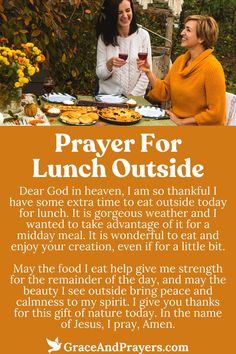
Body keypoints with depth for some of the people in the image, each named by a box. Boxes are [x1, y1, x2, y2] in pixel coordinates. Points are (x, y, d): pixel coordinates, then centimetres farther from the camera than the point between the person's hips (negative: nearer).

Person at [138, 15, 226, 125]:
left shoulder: (212, 68, -17)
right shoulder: (180, 60, 6)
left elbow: (216, 114, -18)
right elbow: (164, 93, 7)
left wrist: (182, 121, -13)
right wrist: (148, 72, -6)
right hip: (175, 122, 6)